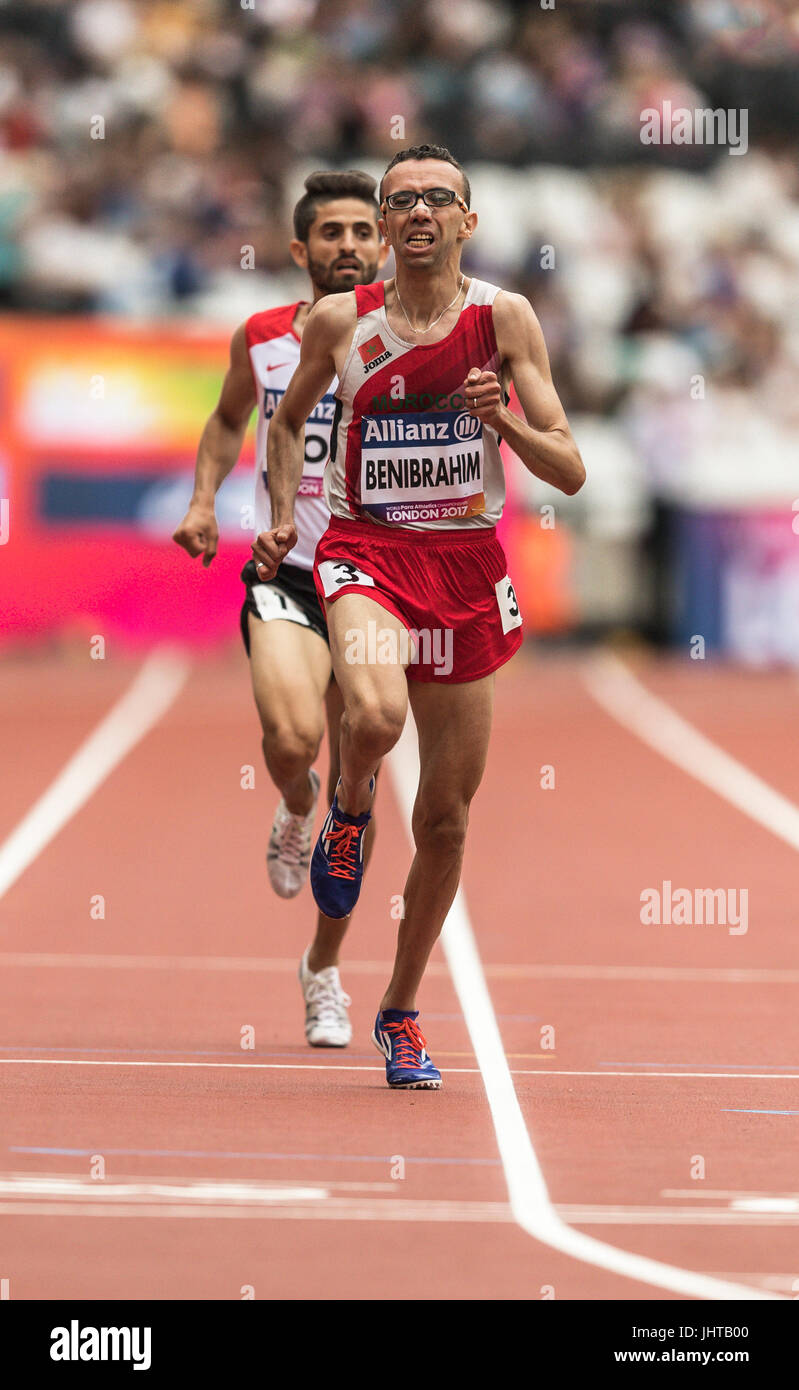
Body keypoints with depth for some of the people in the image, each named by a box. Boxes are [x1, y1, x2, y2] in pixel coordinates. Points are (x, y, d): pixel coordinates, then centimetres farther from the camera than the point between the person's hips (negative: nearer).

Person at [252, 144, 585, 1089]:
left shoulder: (503, 318, -2)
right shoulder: (339, 321, 0)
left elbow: (569, 472, -4)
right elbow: (288, 418, 20)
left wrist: (501, 418, -21)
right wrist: (283, 514, 7)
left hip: (467, 565, 2)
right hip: (367, 551, -1)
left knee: (446, 817, 7)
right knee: (375, 714, -35)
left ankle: (401, 1011, 26)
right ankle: (347, 812, 2)